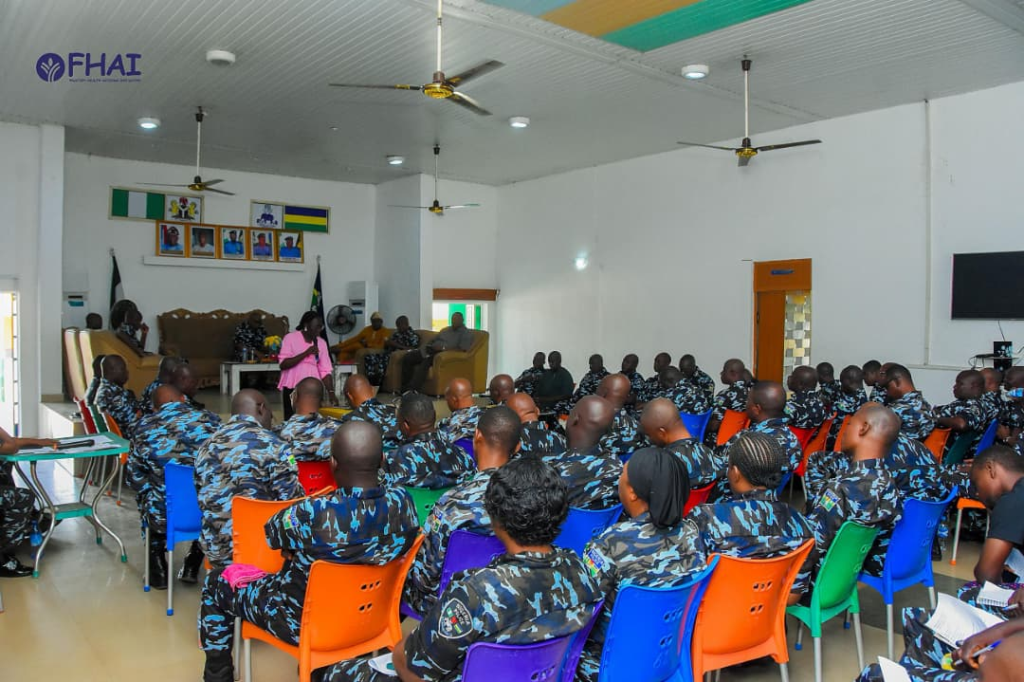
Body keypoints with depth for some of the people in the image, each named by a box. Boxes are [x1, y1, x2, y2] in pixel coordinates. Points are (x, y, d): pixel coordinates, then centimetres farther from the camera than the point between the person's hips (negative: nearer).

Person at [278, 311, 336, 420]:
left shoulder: (321, 343, 9)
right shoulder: (290, 338, -1)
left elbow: (325, 371, 4)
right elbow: (283, 364, -10)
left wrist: (331, 392, -7)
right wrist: (306, 353, -16)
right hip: (292, 388, -3)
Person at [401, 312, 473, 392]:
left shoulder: (466, 334, 4)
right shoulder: (445, 330, 27)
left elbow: (462, 350, -11)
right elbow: (433, 340, 29)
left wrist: (444, 348, -16)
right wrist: (429, 346, 4)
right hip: (431, 351, 8)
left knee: (425, 362, -36)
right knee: (407, 357, -12)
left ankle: (412, 390, -42)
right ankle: (405, 387, -13)